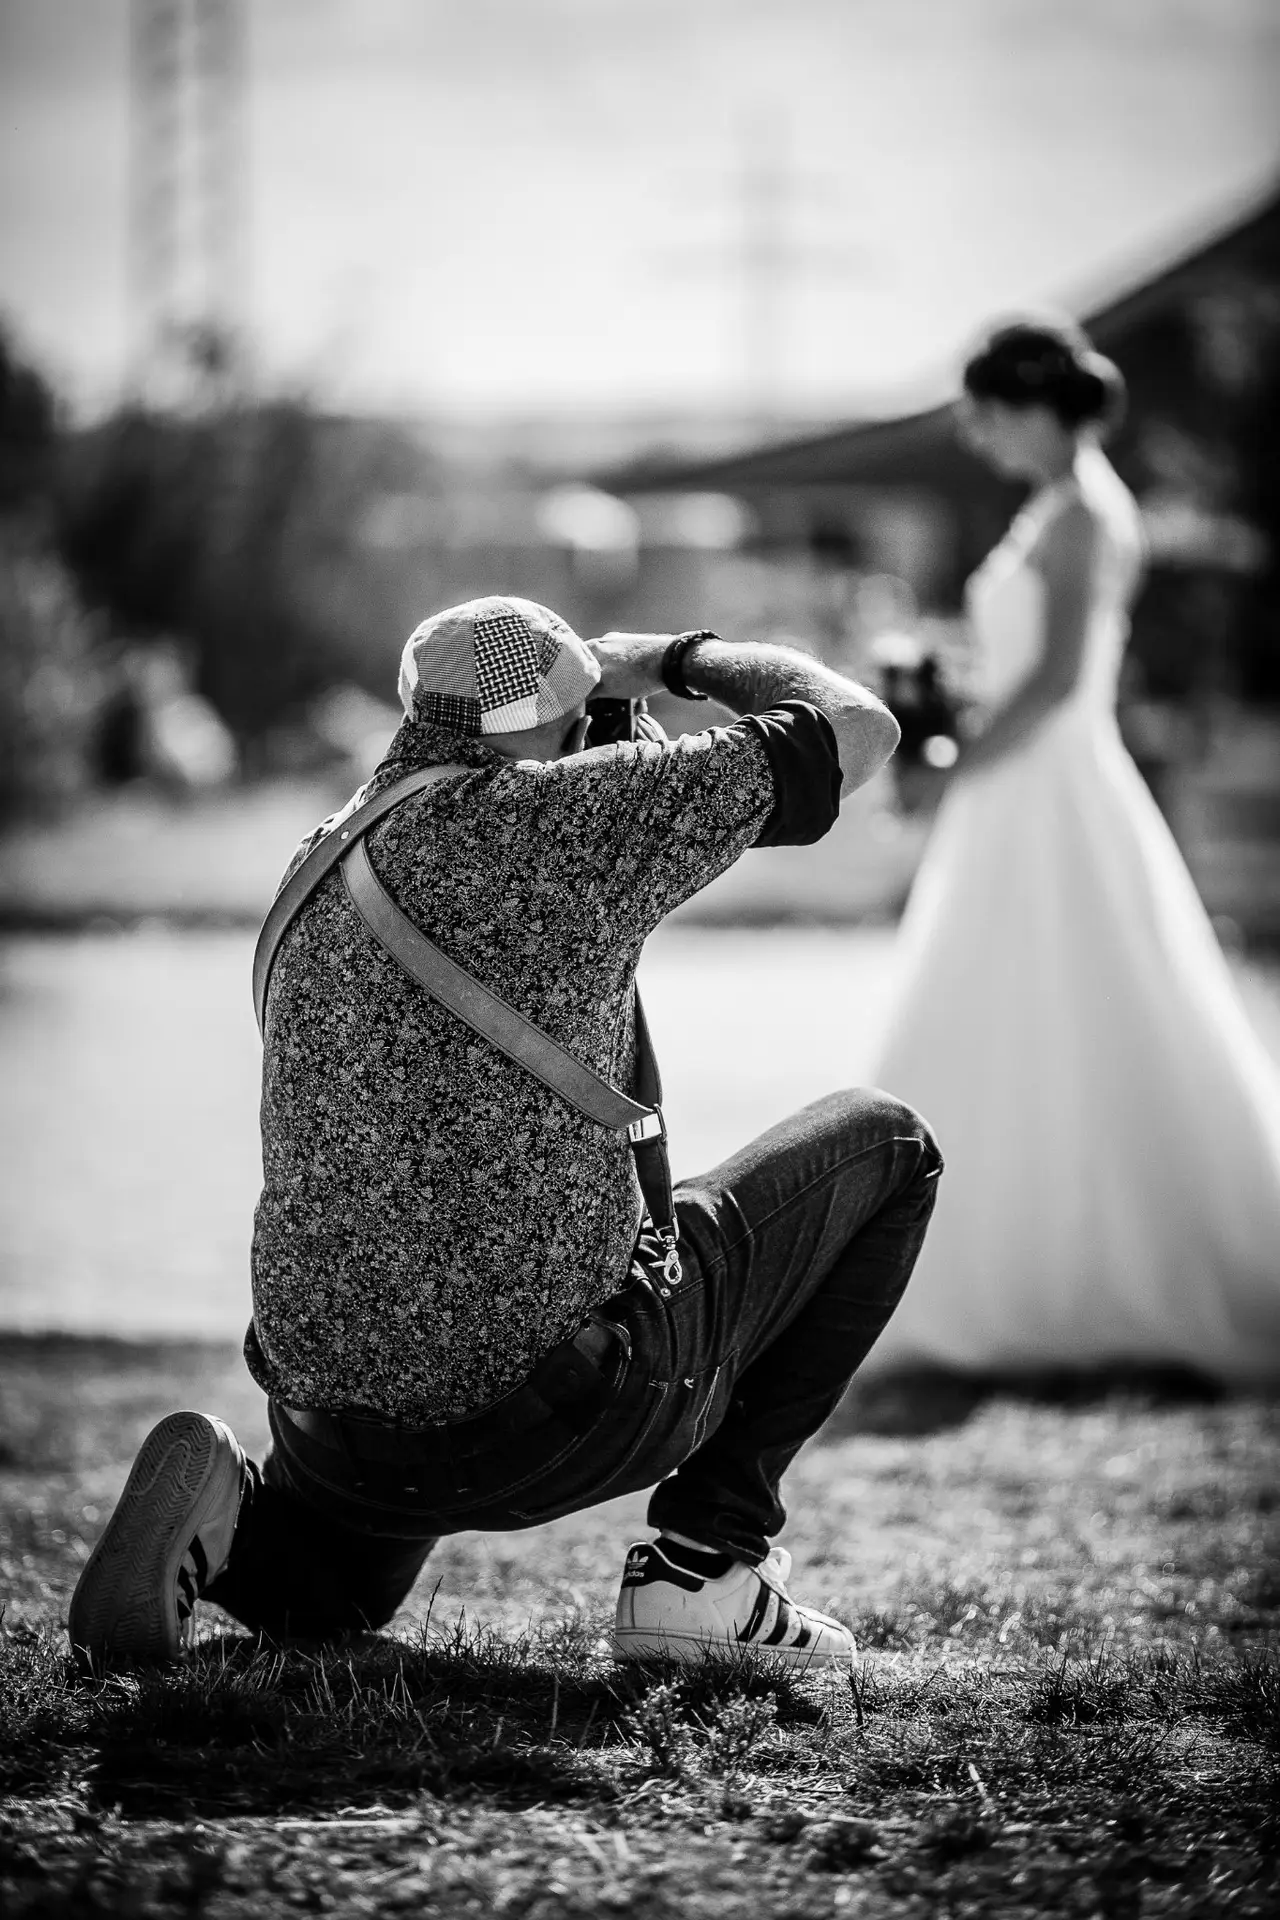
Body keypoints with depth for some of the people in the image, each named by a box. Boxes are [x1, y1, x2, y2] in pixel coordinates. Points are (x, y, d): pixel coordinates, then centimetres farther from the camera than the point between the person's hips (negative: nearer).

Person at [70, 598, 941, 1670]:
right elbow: (858, 731, -5)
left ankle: (226, 1525, 0)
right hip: (559, 1410, -6)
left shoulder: (320, 866, 11)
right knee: (885, 1147, 14)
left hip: (329, 1407, 6)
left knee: (317, 1598, 39)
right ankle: (703, 1563, 9)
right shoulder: (562, 812, -11)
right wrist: (680, 659, 12)